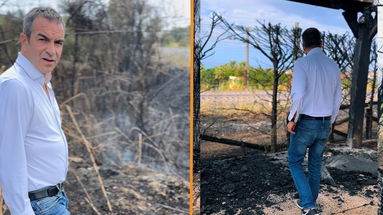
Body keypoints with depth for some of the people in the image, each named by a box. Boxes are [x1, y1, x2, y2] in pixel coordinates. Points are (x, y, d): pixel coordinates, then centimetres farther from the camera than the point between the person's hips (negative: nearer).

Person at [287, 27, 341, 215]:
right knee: (315, 165, 20)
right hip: (324, 124, 6)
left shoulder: (301, 63, -15)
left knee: (294, 163, 12)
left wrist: (292, 120, -13)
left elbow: (298, 95, -26)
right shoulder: (334, 66, 5)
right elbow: (337, 100, 10)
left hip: (304, 124, -5)